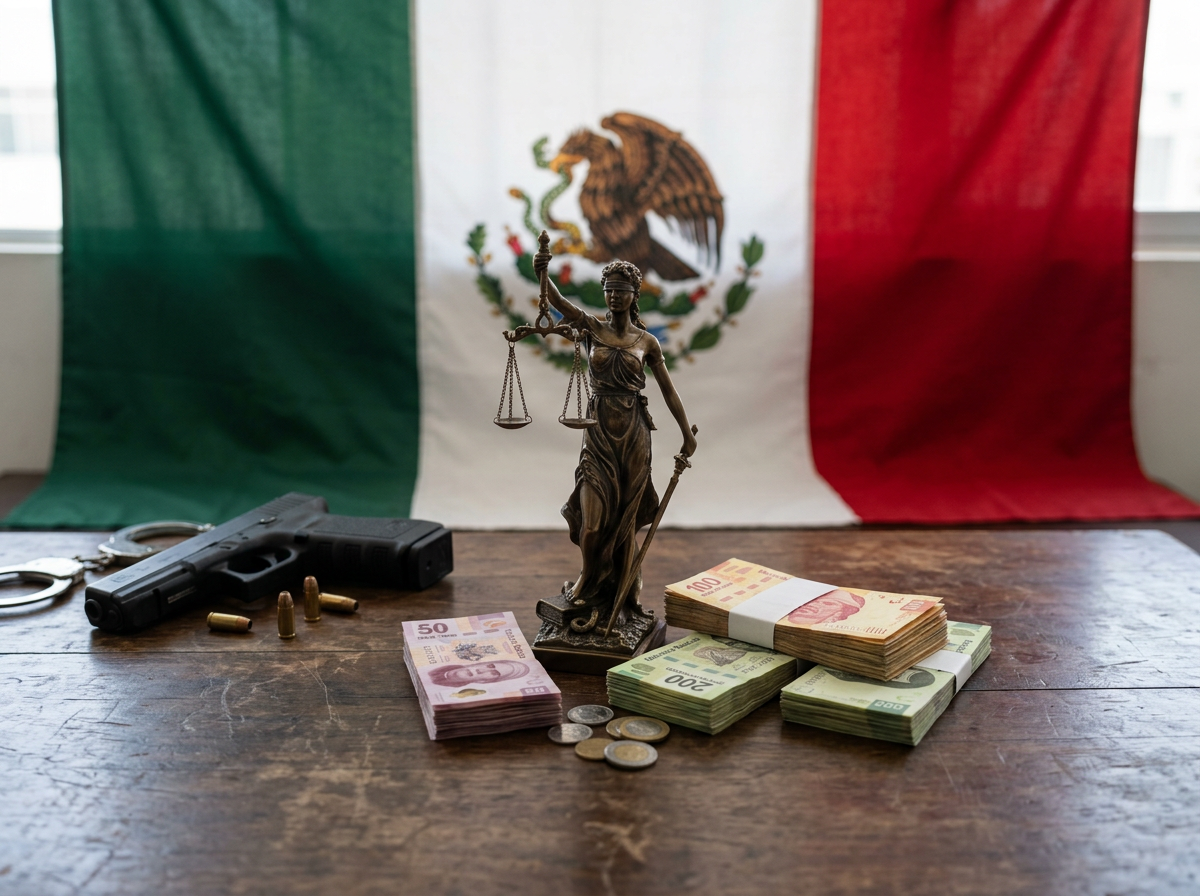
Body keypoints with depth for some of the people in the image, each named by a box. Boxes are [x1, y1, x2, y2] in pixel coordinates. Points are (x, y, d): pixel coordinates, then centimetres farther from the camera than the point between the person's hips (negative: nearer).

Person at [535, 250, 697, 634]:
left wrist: (686, 433, 4)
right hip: (599, 428, 0)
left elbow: (668, 389, 7)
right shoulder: (592, 327, 0)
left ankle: (623, 588, 23)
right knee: (594, 510, -5)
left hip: (633, 430, 0)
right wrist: (542, 274, -38)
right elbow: (557, 301, -19)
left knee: (626, 513, 7)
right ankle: (588, 580, 18)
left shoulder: (646, 341, 3)